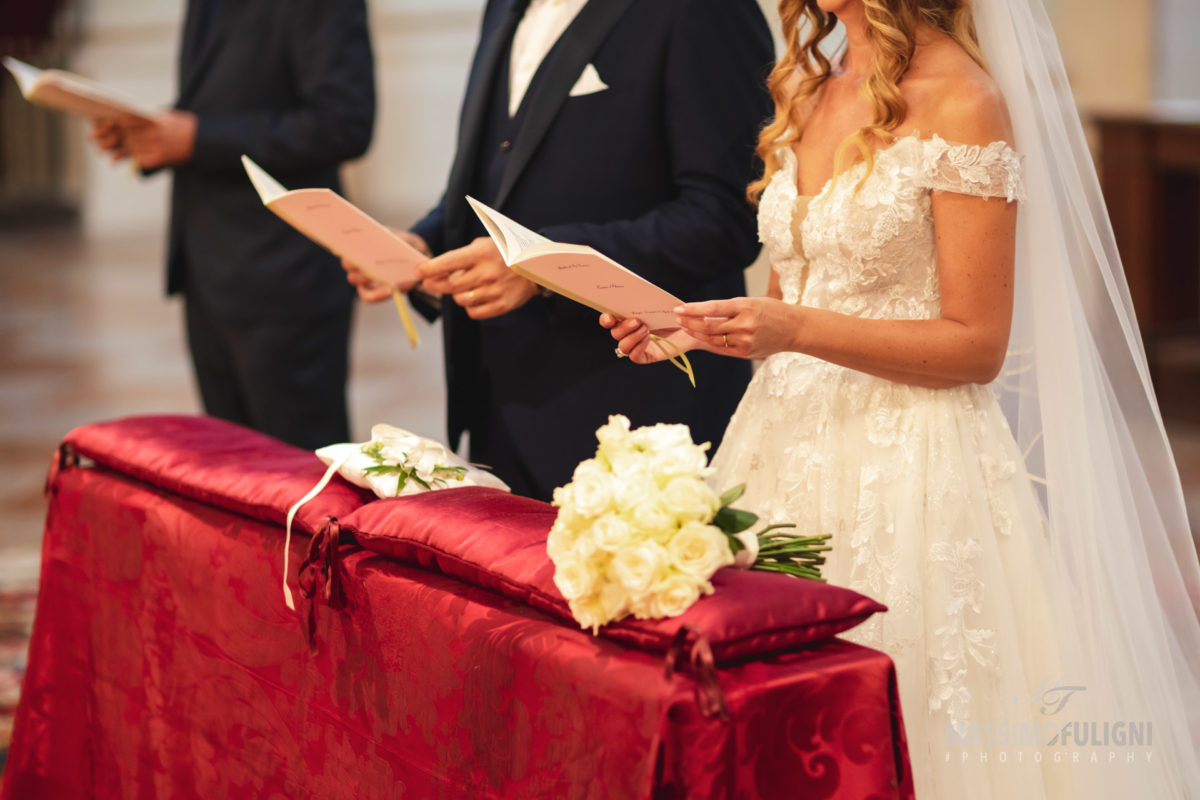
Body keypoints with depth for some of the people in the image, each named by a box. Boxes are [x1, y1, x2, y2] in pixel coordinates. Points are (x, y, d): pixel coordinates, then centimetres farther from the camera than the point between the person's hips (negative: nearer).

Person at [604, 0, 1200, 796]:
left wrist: (799, 330, -21)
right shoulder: (806, 91, 11)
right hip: (792, 450, 7)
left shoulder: (964, 107, -11)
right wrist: (691, 327, 1)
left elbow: (977, 345, -13)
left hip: (907, 465, -7)